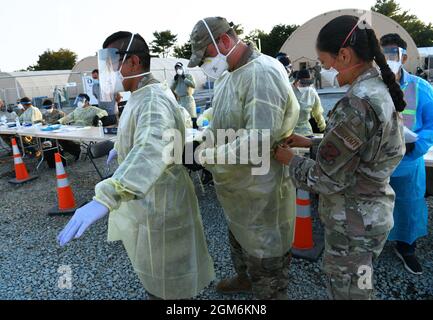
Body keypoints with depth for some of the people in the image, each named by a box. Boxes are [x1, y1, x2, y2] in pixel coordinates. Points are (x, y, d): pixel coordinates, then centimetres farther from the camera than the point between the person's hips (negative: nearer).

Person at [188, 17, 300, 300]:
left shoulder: (263, 73, -24)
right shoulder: (229, 74, 7)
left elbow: (257, 140, -32)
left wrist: (208, 155, -24)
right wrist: (206, 144, -1)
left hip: (260, 189, -10)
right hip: (237, 185, 10)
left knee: (264, 253, 10)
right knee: (239, 237, 29)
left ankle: (271, 293, 35)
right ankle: (245, 278, 55)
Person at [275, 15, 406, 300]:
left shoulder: (357, 104, -28)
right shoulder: (381, 90, 2)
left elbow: (327, 179, -23)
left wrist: (290, 160, -7)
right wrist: (310, 143, 8)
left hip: (353, 222, -9)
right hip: (373, 210, 9)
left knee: (347, 291, 14)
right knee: (357, 287, 29)